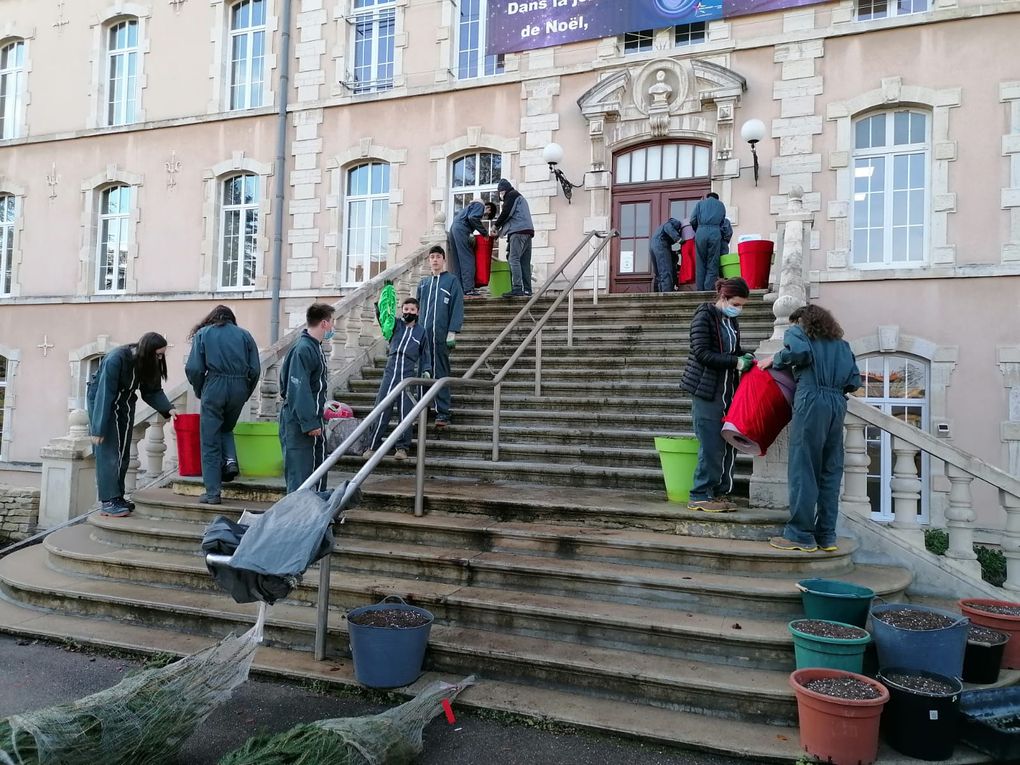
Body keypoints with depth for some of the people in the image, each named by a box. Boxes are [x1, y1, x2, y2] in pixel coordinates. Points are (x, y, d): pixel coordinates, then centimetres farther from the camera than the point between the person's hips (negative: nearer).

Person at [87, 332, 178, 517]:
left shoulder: (149, 363, -12)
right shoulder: (116, 359, -31)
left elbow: (152, 391, -4)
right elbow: (105, 395, -30)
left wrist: (167, 409, -21)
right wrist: (98, 429, -28)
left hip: (125, 401, 7)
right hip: (101, 399, -7)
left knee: (123, 452, 5)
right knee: (108, 451, -12)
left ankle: (117, 497, 12)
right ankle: (108, 501, -11)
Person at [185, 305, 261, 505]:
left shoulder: (203, 334, 10)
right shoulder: (245, 335, 14)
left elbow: (193, 369, -1)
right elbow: (255, 369, 5)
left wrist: (199, 392, 13)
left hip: (214, 386, -2)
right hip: (240, 388, 2)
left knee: (210, 442, 5)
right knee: (226, 429, 27)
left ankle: (212, 493, 5)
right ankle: (231, 460, 1)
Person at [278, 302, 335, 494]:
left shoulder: (315, 347, 12)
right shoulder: (302, 349, -18)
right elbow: (298, 389, -22)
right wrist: (309, 423, -23)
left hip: (312, 420, 10)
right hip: (300, 423, -10)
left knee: (318, 470, 15)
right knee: (300, 474, -5)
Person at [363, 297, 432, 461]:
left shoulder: (421, 331, 11)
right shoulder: (396, 325, 11)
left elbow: (424, 354, 17)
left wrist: (426, 370, 6)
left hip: (409, 375, 0)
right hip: (390, 372, 0)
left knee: (406, 411, -1)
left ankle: (402, 447, 7)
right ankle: (373, 445, 4)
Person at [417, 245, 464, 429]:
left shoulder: (452, 281, 4)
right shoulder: (423, 283, 19)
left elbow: (457, 308, -4)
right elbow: (417, 307, 20)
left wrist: (452, 332, -12)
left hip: (441, 335, -5)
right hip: (423, 334, 5)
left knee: (440, 372, -7)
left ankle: (443, 412, -6)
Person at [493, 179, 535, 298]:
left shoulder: (511, 195, 3)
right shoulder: (520, 197, 32)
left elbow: (506, 213, -7)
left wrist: (497, 225, 7)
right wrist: (502, 229, 19)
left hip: (518, 231, -10)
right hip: (527, 231, 10)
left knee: (514, 260, -14)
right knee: (524, 262, 6)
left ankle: (517, 289, -22)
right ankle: (527, 289, 3)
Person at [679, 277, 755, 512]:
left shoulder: (731, 320, 14)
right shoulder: (704, 316, -9)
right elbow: (702, 353, -17)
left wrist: (746, 357, 4)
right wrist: (736, 362, -20)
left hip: (727, 390, 8)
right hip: (706, 389, -8)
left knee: (728, 444, 7)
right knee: (711, 445, -7)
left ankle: (720, 493, 17)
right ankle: (700, 497, 2)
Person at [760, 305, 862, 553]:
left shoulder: (798, 331, 10)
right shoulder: (841, 343, 24)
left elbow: (798, 351, -13)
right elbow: (854, 381, 15)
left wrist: (774, 361, 3)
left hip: (812, 402, -6)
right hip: (838, 405, 6)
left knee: (803, 470, -3)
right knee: (830, 472, 9)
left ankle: (801, 535, -1)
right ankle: (826, 536, 12)